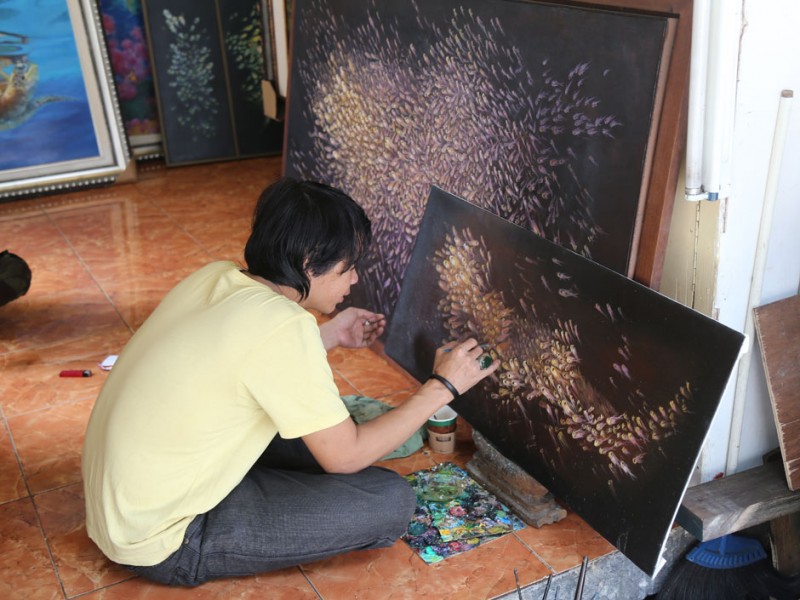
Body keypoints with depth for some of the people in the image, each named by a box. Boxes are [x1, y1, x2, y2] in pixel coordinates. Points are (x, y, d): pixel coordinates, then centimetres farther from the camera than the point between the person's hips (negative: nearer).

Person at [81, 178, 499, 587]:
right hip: (161, 545, -8)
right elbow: (347, 456, -16)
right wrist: (442, 387, -7)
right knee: (391, 501, -10)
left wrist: (329, 336, 14)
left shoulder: (215, 277, -3)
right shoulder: (282, 325, -26)